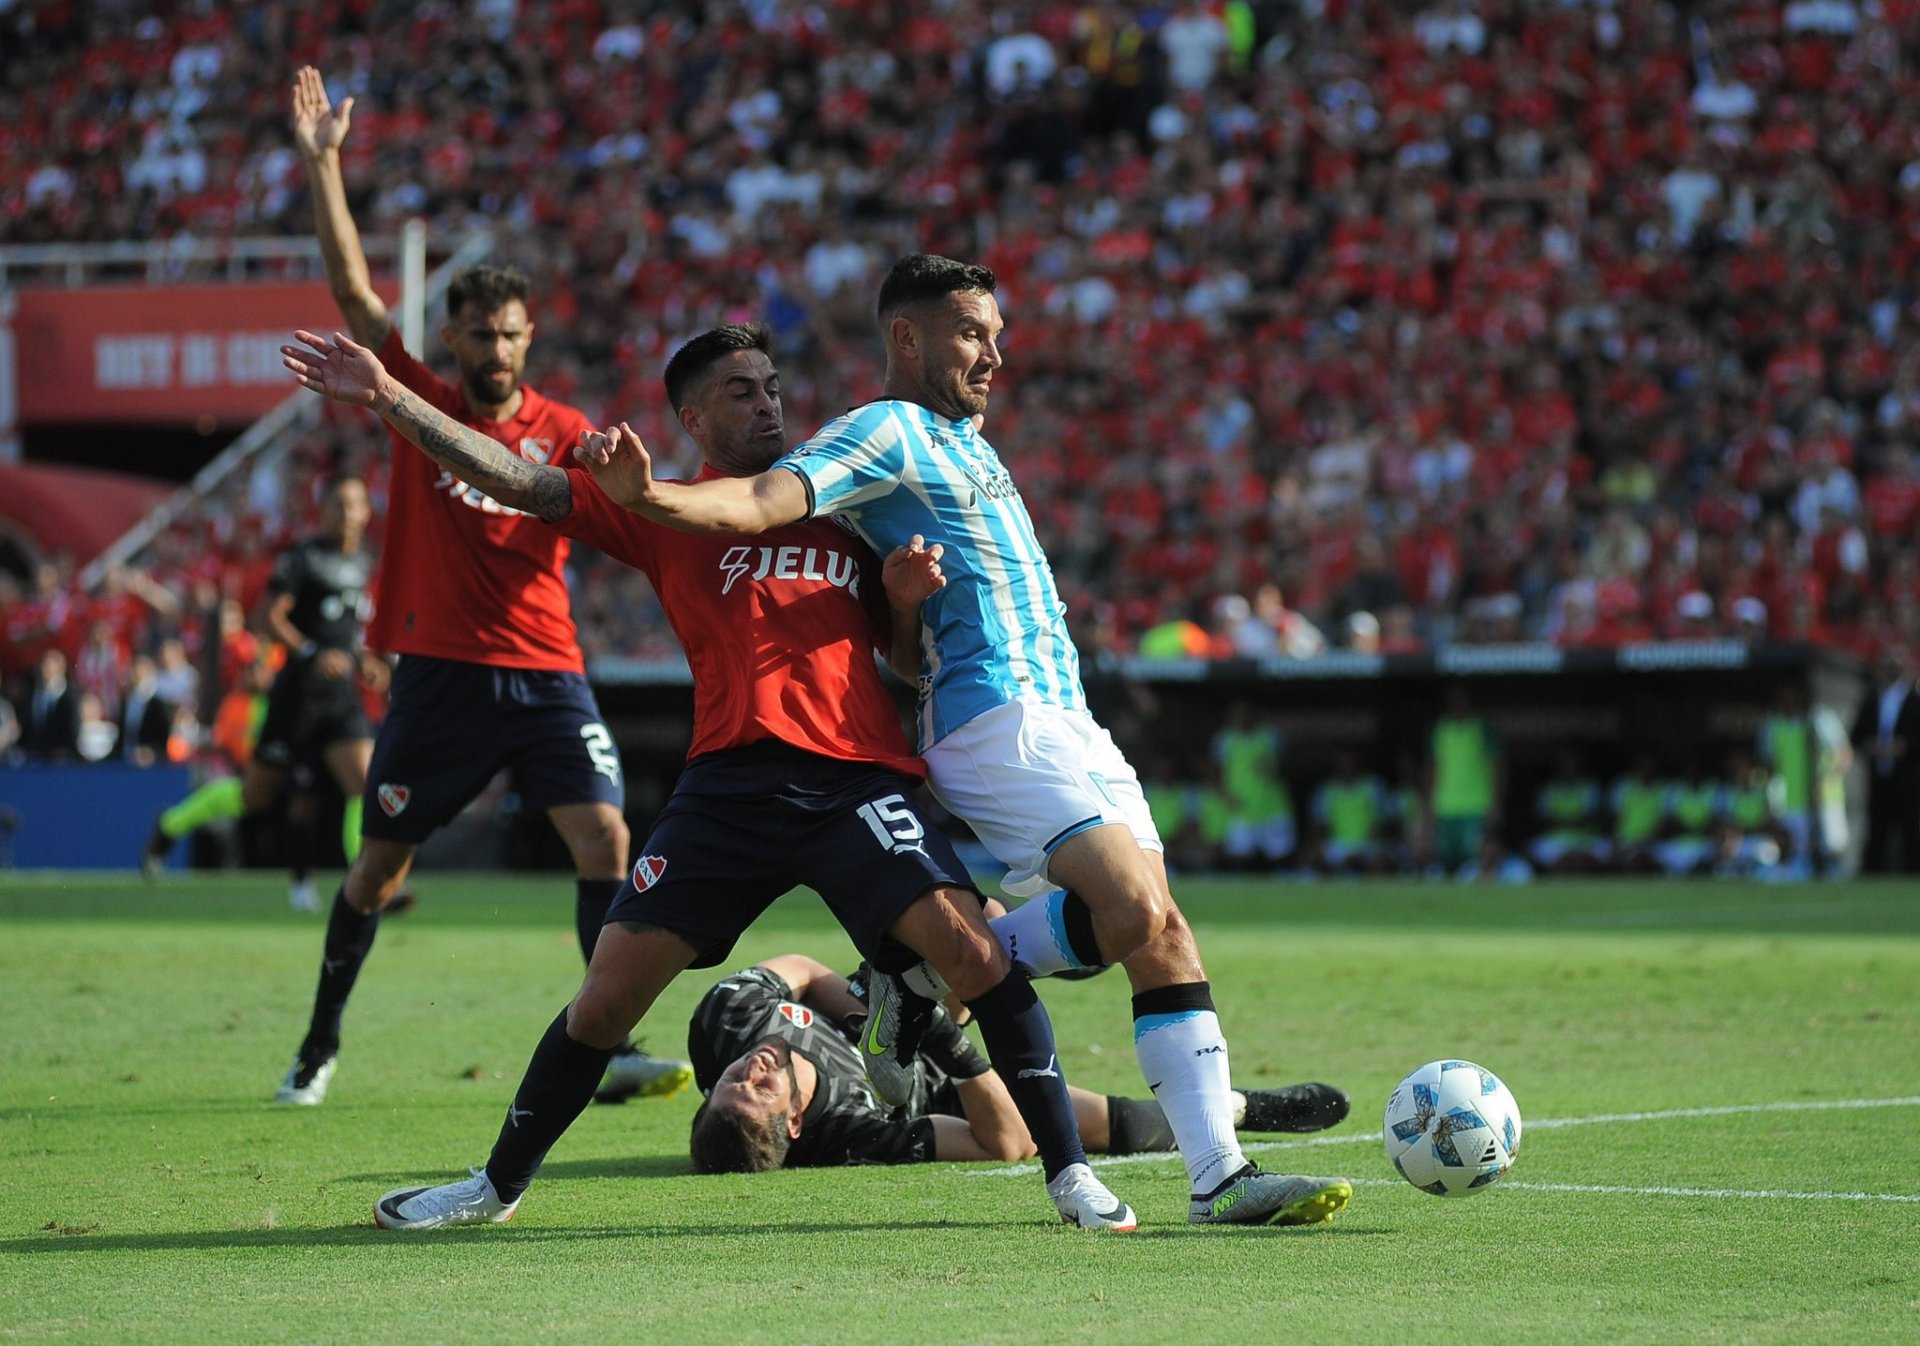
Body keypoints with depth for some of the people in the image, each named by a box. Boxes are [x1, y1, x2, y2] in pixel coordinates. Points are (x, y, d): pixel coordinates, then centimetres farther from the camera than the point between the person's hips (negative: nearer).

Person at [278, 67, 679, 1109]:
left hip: (543, 674, 0)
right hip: (437, 675, 0)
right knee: (379, 865, 7)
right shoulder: (418, 405, 3)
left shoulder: (563, 429, 4)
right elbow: (353, 289, -4)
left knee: (604, 838, -15)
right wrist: (322, 164, -10)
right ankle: (320, 1043, 24)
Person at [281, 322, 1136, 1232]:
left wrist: (908, 599, 1)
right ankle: (500, 1183, 16)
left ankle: (1069, 1172, -7)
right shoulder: (667, 514, 15)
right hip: (731, 780, -1)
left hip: (857, 775, 1)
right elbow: (514, 481, 9)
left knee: (973, 950, -17)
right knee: (612, 989, -3)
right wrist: (387, 398, 1)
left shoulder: (842, 512, 21)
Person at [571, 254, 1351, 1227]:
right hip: (999, 717, -9)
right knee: (1131, 906, -22)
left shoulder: (964, 445, 26)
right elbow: (758, 505, -20)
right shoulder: (887, 431, -3)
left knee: (1163, 934, -1)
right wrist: (647, 494, -37)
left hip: (1066, 719, 9)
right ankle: (925, 984, -7)